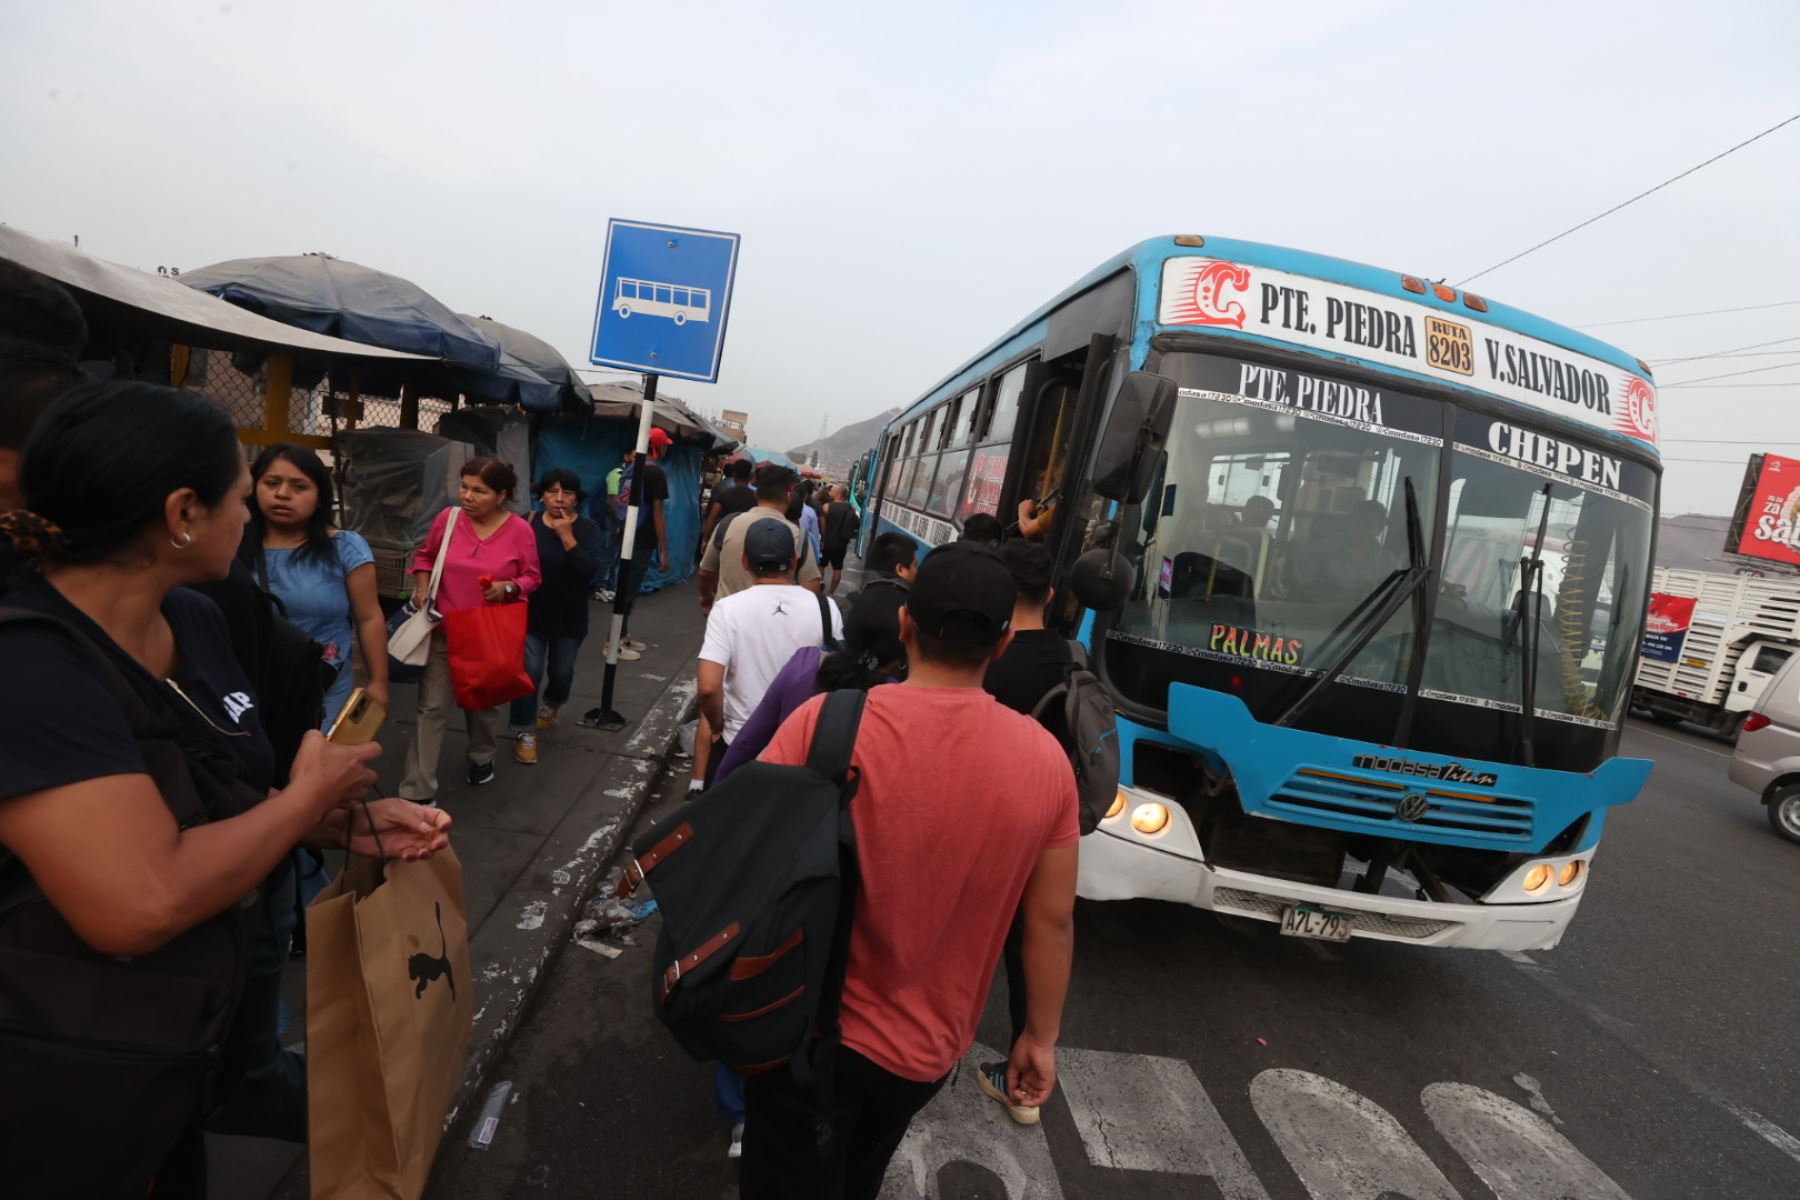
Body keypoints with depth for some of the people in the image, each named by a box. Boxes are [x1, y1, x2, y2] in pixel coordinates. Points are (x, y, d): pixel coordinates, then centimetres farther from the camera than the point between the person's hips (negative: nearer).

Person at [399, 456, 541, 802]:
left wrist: (508, 587, -21)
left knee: (481, 702, 20)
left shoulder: (520, 531, -12)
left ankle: (481, 758, 47)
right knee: (432, 707, -1)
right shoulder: (448, 518, -8)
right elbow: (425, 555, 9)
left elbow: (532, 577, -2)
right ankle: (418, 791, 4)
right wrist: (422, 588, -6)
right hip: (444, 630, 0)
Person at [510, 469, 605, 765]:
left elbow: (589, 571, -23)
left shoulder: (587, 529, -9)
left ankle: (552, 705, 50)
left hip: (569, 617, 1)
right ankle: (525, 733, 11)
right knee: (529, 672, -6)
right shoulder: (527, 524, -9)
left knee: (562, 671, 17)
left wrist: (567, 536, -25)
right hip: (531, 613, -1)